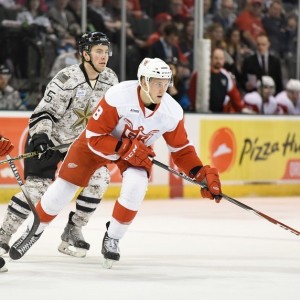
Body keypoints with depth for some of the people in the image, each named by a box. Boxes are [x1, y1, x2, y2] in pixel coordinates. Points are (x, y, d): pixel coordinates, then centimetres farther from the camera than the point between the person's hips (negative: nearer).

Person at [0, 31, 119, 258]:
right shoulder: (67, 78, -25)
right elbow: (44, 111, -25)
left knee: (99, 178, -9)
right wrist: (40, 136, -37)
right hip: (49, 139, -6)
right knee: (37, 186, -16)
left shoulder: (110, 79, -4)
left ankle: (72, 232, 5)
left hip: (82, 140, 6)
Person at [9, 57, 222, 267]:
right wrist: (126, 149, -38)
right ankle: (34, 230, 22)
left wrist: (202, 173, -21)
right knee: (65, 186, -3)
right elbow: (94, 137, -30)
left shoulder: (172, 112, -24)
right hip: (98, 141, -2)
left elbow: (181, 149, -9)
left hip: (139, 150, 2)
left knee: (136, 185, -26)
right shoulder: (118, 96, -36)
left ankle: (112, 239, -3)